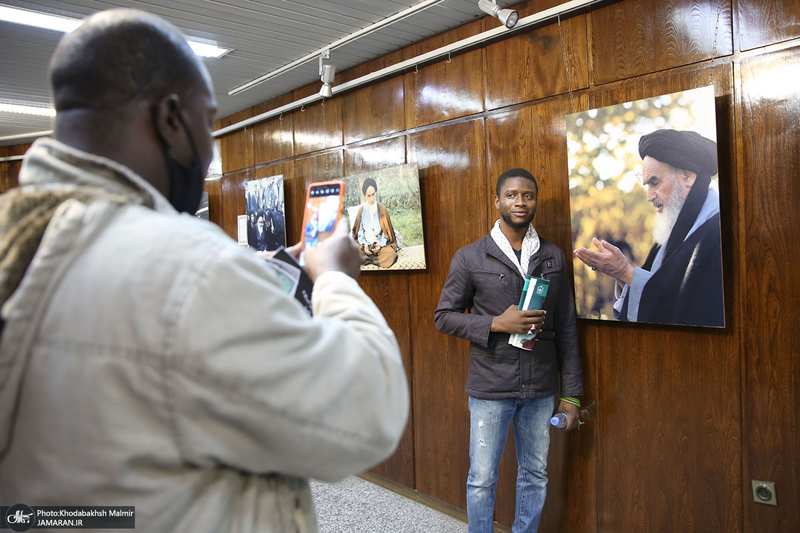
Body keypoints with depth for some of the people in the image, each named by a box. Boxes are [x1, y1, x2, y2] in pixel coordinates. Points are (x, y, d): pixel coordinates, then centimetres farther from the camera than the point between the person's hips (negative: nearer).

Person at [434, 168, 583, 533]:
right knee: (482, 478, 7)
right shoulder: (470, 257, -3)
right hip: (490, 388, -3)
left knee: (535, 475, 16)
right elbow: (444, 317, -2)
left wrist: (571, 393, 5)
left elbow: (566, 329, 7)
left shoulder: (553, 257, 6)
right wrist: (497, 323, -16)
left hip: (541, 389, 3)